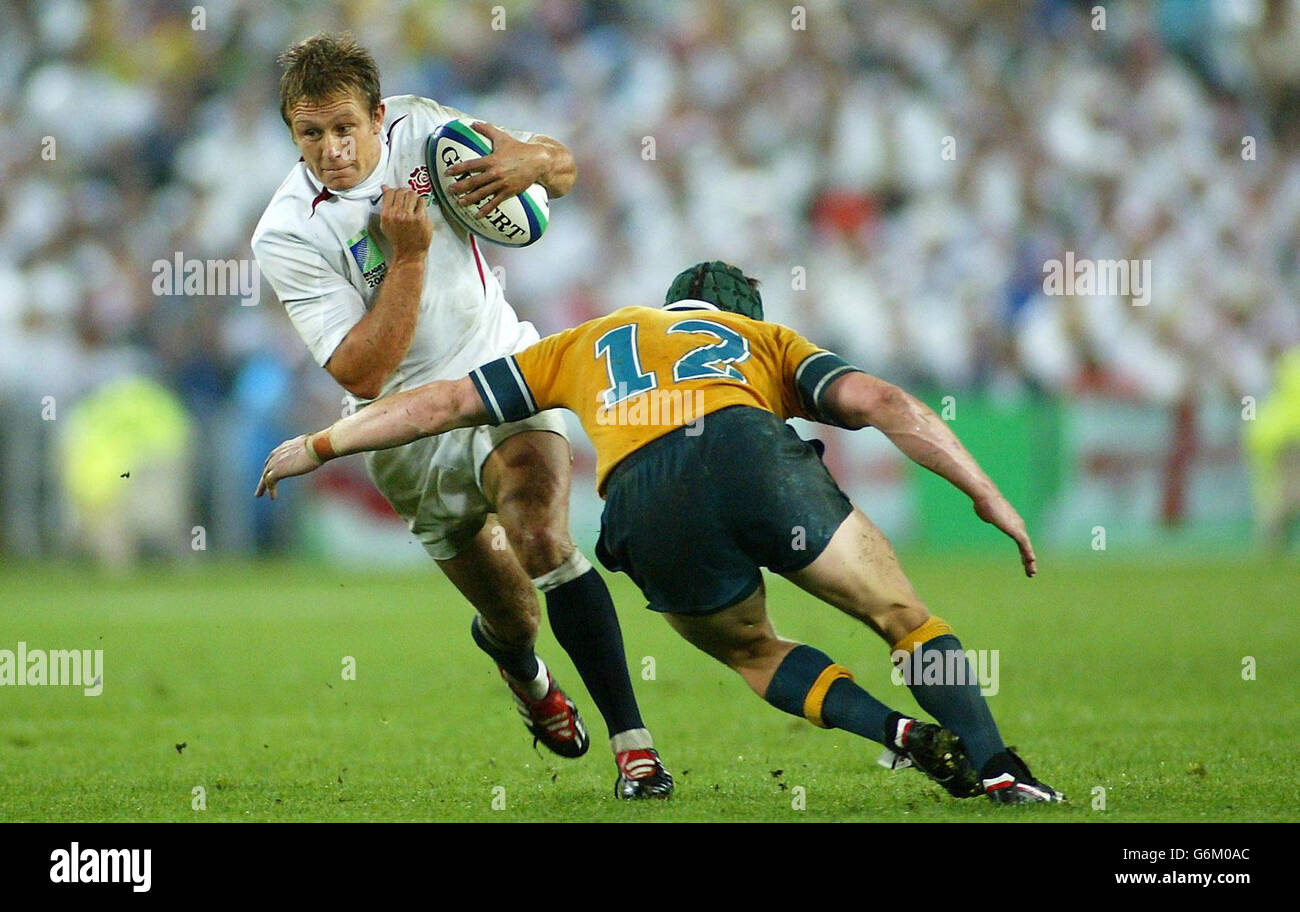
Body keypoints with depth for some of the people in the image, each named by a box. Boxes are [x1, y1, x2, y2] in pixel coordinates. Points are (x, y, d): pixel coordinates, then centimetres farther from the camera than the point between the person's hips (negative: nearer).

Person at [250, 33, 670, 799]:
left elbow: (563, 169, 4)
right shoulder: (286, 237, -18)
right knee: (512, 618, 8)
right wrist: (408, 255, -29)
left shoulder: (419, 126, -7)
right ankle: (526, 675, 47)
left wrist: (530, 162, -21)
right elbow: (363, 374, -23)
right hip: (413, 430, -1)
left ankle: (633, 741, -23)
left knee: (543, 542, -26)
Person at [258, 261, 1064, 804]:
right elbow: (884, 403, 18)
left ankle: (899, 732, 2)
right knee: (905, 619, 14)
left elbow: (447, 402, 38)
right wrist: (988, 496, 18)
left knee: (750, 650, 26)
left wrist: (318, 446, 47)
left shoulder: (594, 340, 39)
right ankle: (997, 769, -6)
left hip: (643, 503, 1)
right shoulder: (766, 340, 35)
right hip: (750, 452, -1)